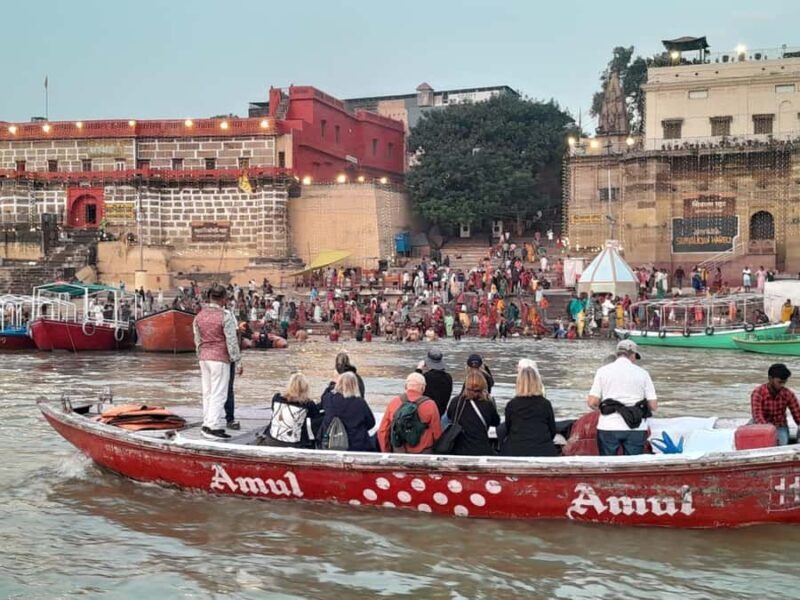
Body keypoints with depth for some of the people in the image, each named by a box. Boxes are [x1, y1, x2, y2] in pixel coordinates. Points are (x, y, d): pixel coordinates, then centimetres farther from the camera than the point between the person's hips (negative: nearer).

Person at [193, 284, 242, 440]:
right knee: (218, 394, -3)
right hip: (220, 358, -6)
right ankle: (214, 427, -5)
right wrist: (238, 362, -5)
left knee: (207, 392, 13)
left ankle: (207, 424, 17)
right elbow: (232, 341, -11)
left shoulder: (199, 316, 7)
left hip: (204, 358, 6)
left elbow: (197, 340, 13)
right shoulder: (225, 316, -12)